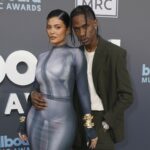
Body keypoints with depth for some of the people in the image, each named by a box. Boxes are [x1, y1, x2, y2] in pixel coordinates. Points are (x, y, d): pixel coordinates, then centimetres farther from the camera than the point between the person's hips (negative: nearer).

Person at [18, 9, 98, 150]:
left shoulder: (75, 54, -8)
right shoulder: (43, 57, 7)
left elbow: (83, 91, -8)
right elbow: (36, 89, 13)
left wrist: (89, 126, -9)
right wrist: (23, 121, 15)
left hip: (62, 122, -5)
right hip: (36, 119, 5)